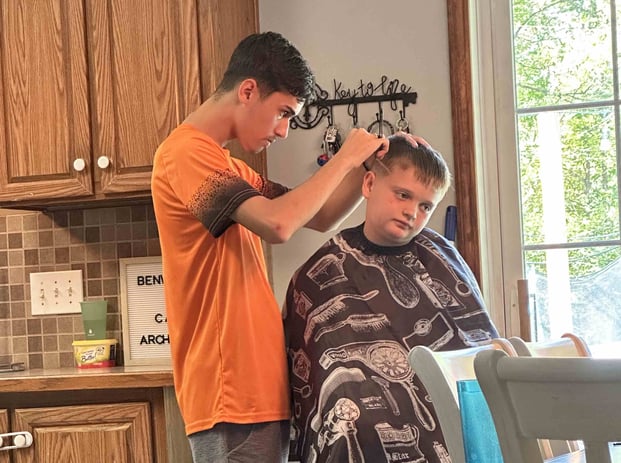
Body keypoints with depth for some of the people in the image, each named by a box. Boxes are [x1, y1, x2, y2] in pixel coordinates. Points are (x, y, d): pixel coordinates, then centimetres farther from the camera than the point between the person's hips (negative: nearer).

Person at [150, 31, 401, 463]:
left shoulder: (231, 168, 18)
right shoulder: (186, 154, -13)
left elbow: (319, 218, 20)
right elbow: (277, 224, -25)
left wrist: (366, 166, 4)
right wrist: (343, 159, -13)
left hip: (257, 387, 10)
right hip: (232, 394, -10)